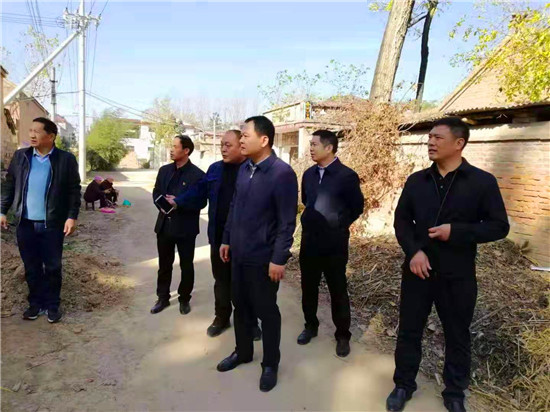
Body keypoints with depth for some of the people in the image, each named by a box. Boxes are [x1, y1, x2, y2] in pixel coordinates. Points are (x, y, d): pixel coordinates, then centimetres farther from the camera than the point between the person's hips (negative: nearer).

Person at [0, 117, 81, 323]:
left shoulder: (66, 159, -5)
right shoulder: (20, 156, 5)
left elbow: (74, 191, -5)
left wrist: (72, 216, -11)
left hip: (52, 224, -3)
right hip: (25, 223, 3)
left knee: (52, 267, 7)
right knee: (31, 267, 12)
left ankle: (52, 304, 21)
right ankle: (35, 303, 27)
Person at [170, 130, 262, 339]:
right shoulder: (215, 169, 8)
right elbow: (199, 190, 13)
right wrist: (177, 201, 5)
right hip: (219, 237, 5)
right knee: (221, 279, 17)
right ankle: (222, 318, 34)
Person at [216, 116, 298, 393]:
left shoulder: (282, 173, -18)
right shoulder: (244, 169, 5)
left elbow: (287, 221, -17)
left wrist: (279, 258, -18)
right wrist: (226, 240, 14)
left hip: (263, 258, -6)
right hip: (239, 253, 7)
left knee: (266, 311, 9)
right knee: (240, 305, 19)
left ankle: (270, 364, 29)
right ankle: (243, 352, 41)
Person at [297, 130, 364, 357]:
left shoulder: (347, 176, -12)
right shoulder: (309, 174, 5)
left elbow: (357, 207, -1)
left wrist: (339, 225, 5)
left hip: (334, 243, -5)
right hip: (309, 241, 5)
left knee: (338, 290, 8)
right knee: (308, 288, 15)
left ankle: (342, 336, 24)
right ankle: (310, 326, 35)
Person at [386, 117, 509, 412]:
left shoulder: (482, 181, -6)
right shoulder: (416, 181, 2)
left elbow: (499, 226, -6)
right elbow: (401, 220, 4)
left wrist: (456, 231, -19)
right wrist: (414, 251, -12)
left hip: (458, 275, -2)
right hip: (417, 269, 2)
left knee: (457, 336, 14)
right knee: (409, 330, 12)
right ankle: (404, 384, 33)